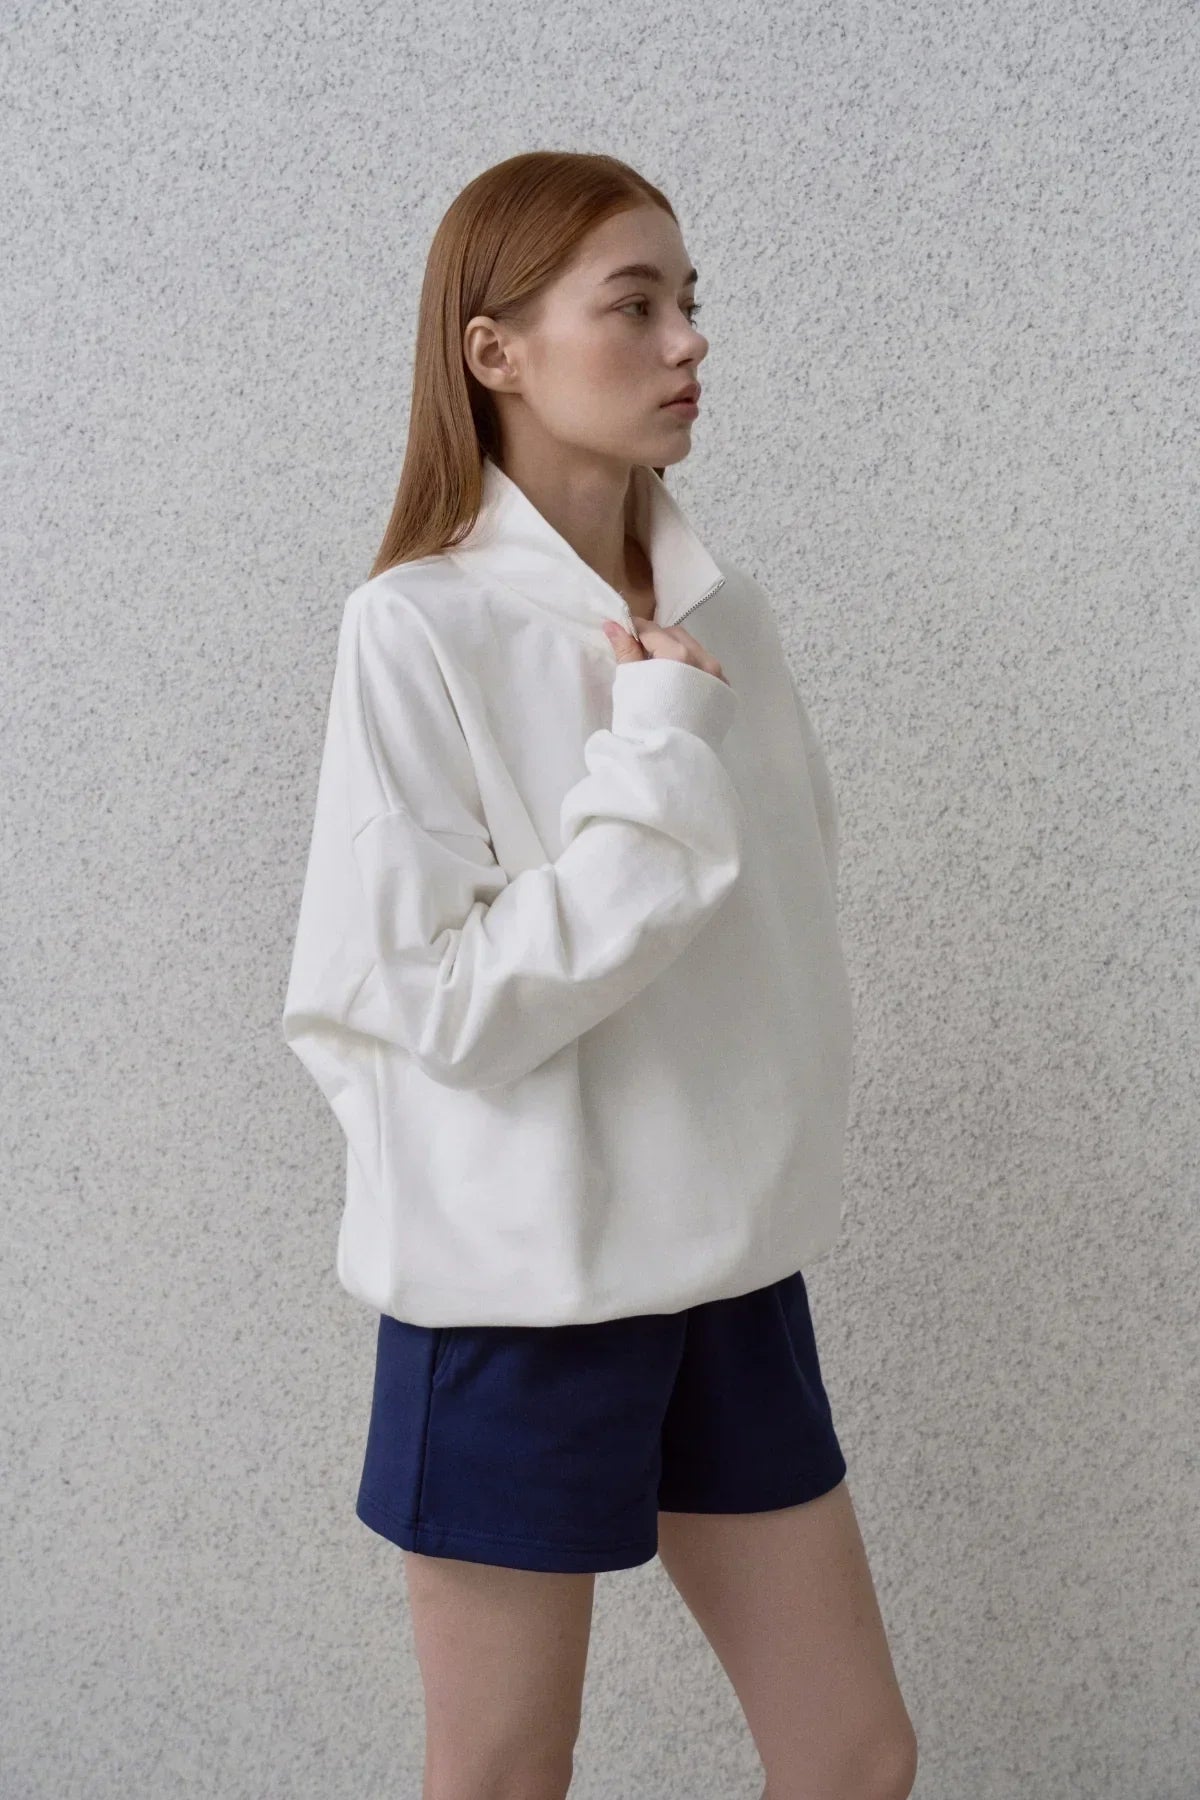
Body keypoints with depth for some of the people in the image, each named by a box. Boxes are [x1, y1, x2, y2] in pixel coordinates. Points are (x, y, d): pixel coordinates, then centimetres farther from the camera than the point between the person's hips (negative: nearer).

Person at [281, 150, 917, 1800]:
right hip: (520, 1287, -5)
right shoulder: (421, 626, -15)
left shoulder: (722, 610, 3)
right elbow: (440, 1002, -19)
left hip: (728, 1261, 6)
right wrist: (659, 767, -21)